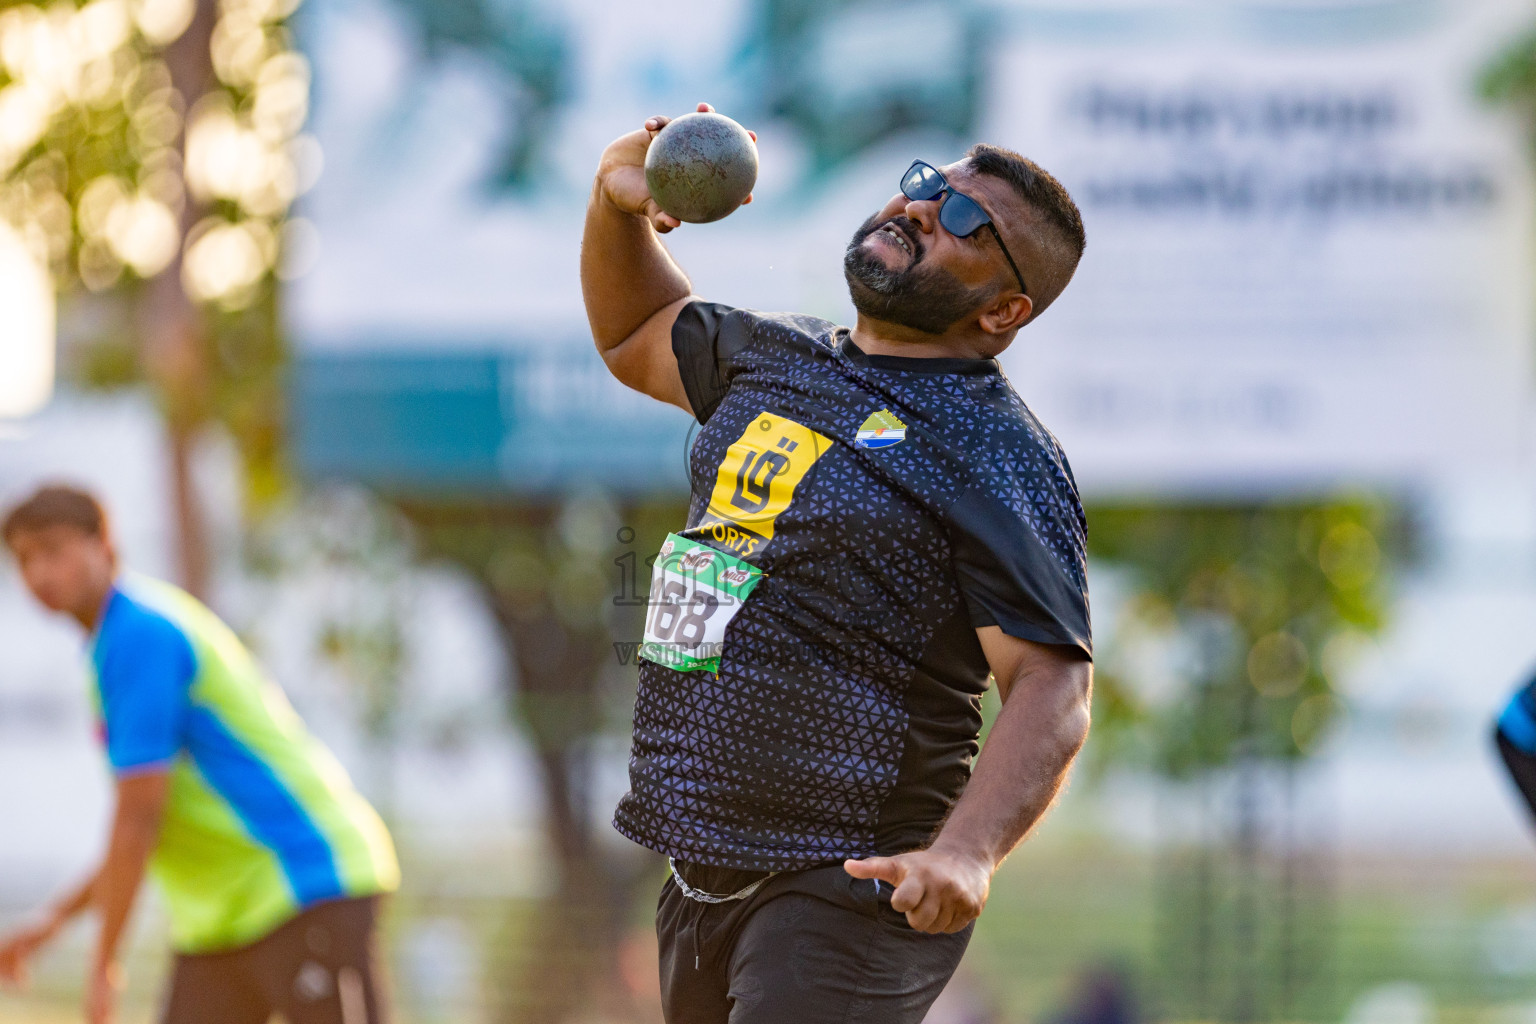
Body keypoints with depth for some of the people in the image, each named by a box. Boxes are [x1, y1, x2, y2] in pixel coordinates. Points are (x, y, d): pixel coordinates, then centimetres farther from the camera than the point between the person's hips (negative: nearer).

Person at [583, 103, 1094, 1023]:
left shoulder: (1001, 459, -10)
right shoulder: (772, 356, 14)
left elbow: (1052, 688, -20)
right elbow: (636, 337, 34)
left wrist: (967, 852, -37)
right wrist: (619, 205, 13)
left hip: (846, 887, -8)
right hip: (702, 872, 8)